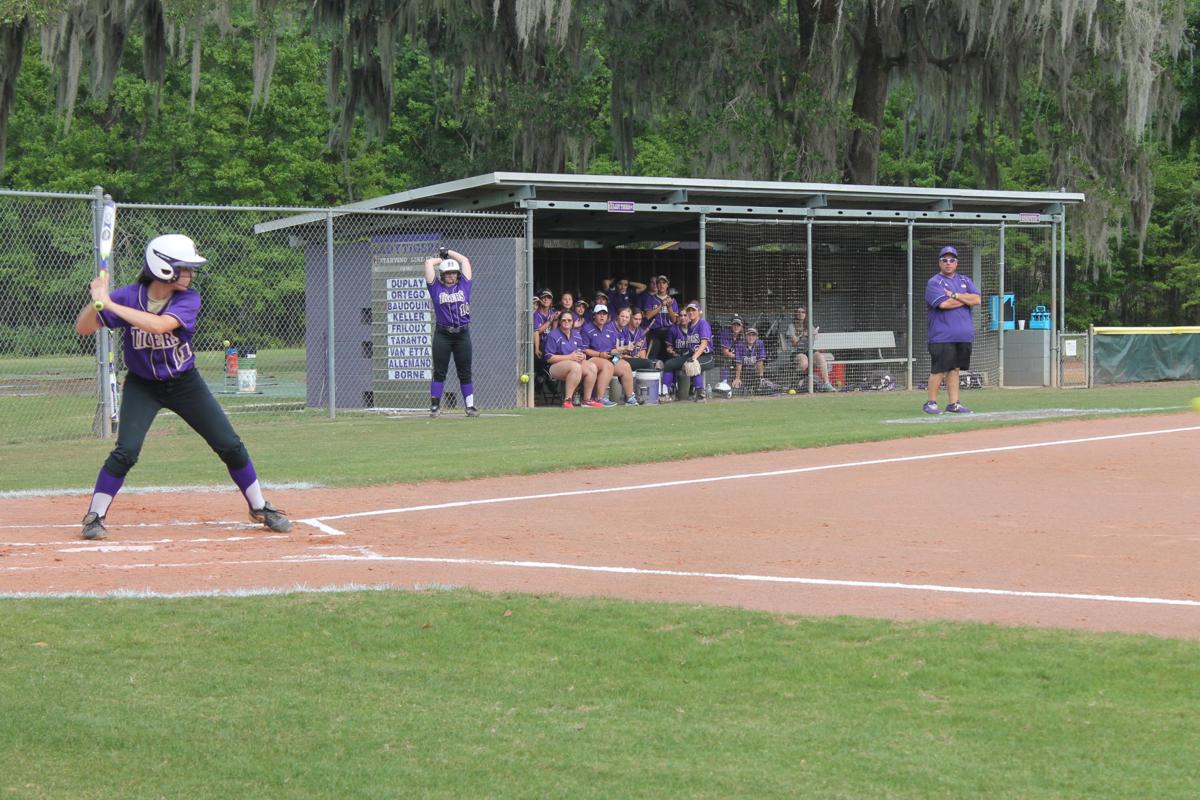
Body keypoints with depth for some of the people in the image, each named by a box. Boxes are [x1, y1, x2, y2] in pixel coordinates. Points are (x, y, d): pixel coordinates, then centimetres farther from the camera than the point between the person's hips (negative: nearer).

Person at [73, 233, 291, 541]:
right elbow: (83, 329, -18)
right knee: (125, 452, -18)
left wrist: (109, 304, -42)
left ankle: (260, 508, 18)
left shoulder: (189, 299, -18)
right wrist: (96, 300, -37)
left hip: (185, 384, 1)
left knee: (230, 446, 0)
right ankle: (94, 516, -2)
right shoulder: (129, 296, -17)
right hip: (142, 386, -1)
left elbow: (159, 325, -37)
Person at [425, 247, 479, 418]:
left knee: (465, 372, 4)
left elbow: (465, 260, 12)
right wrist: (442, 259, 20)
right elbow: (429, 263, 5)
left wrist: (448, 253, 21)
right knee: (439, 372, 0)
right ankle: (435, 405, 3)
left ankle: (470, 406, 8)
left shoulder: (464, 285, 10)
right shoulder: (436, 287, 6)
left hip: (462, 335, 1)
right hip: (442, 335, -1)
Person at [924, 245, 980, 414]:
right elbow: (943, 303, -19)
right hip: (942, 335, -6)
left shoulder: (965, 281, 16)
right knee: (939, 369, -7)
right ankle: (931, 403, 2)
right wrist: (965, 299, -5)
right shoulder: (934, 283, -3)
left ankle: (953, 404, 11)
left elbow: (976, 299, 0)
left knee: (954, 368, 8)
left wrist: (955, 295, -10)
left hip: (963, 336, 6)